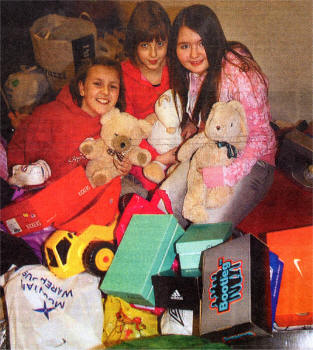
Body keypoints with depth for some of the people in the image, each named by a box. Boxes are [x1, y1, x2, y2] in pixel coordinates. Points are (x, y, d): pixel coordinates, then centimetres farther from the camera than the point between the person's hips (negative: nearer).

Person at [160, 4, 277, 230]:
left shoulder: (240, 74, -24)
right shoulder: (192, 70, -1)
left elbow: (261, 136, -20)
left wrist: (228, 174, -30)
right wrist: (192, 125, -2)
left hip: (250, 161, -6)